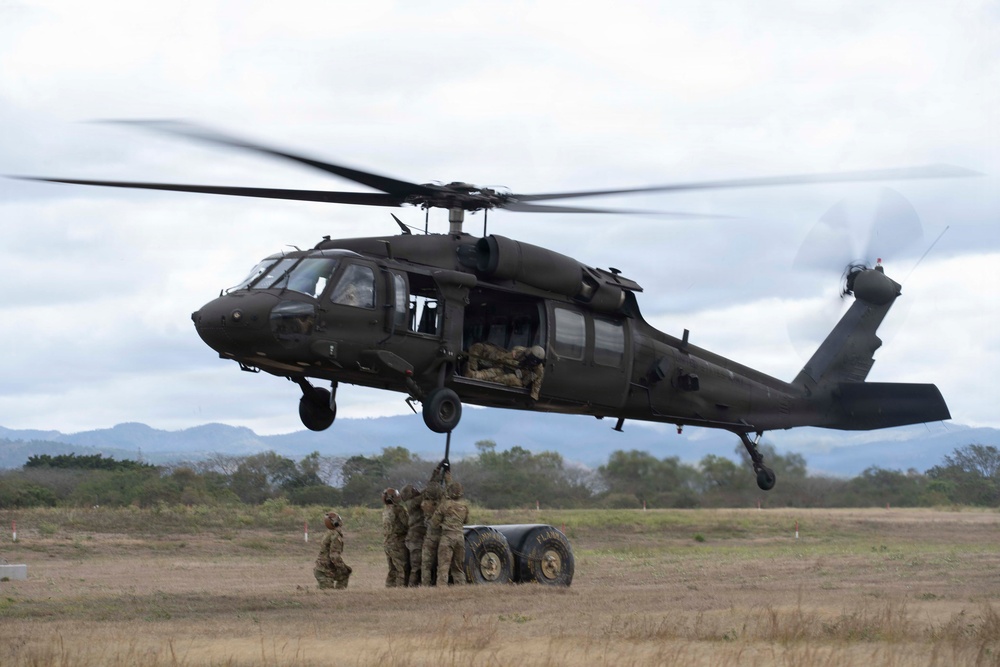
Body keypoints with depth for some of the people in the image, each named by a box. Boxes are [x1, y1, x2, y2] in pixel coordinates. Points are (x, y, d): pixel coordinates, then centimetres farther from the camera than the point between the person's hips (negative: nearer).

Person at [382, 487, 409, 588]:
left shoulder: (385, 512, 12)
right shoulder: (398, 509, -13)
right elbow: (406, 524, -13)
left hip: (387, 543, 8)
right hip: (397, 543, -8)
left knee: (392, 569, 14)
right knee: (402, 569, -5)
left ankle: (389, 587, 13)